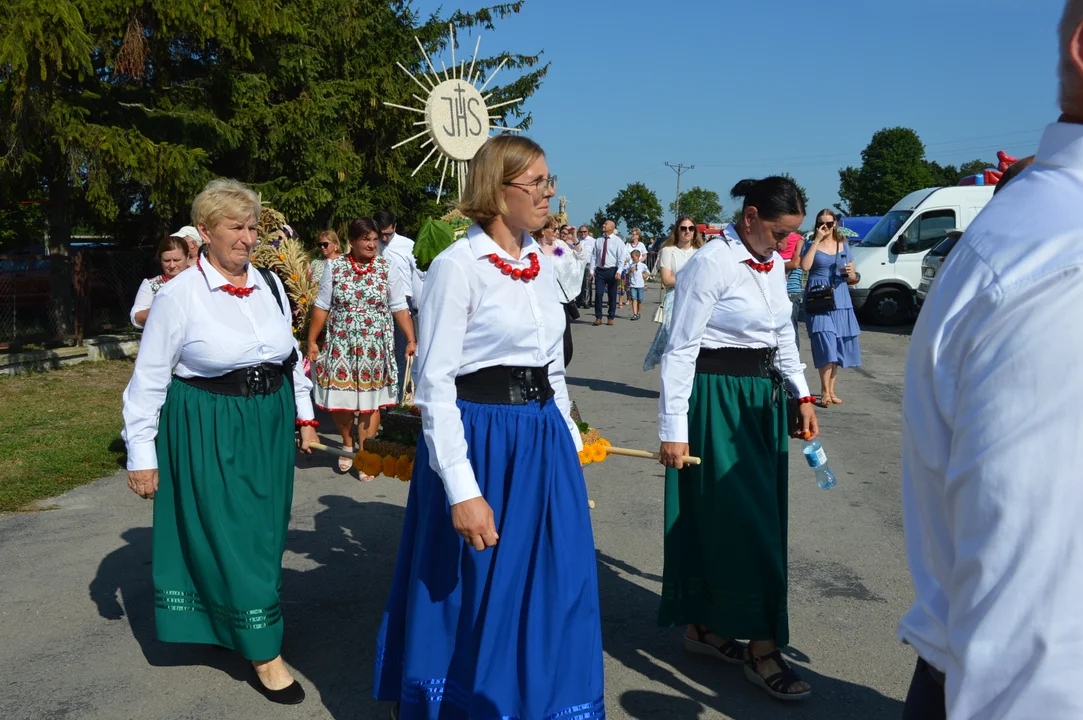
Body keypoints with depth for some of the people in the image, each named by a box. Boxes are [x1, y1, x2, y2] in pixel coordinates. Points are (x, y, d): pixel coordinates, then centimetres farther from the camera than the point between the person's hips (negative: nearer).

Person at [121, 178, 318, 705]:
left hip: (270, 424, 5)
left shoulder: (270, 284, 2)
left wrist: (304, 415, 15)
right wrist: (141, 455, -8)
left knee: (265, 533, 14)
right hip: (208, 430, -5)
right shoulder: (178, 295, -12)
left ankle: (237, 619, 37)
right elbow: (148, 380, -8)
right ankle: (264, 654, 11)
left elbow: (290, 355, 14)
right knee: (228, 536, -1)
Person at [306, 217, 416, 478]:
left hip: (375, 348, 0)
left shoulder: (387, 268, -1)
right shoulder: (334, 267, -1)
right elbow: (322, 307, 3)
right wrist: (312, 341, 1)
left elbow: (399, 308, -1)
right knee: (340, 399, 5)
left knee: (371, 401, 2)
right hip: (341, 345, 0)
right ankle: (347, 444, 31)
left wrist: (411, 340, -9)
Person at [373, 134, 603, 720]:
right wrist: (463, 490, -20)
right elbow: (435, 386, -15)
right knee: (477, 594, 7)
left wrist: (571, 450, 15)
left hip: (545, 441, 7)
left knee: (552, 590, 14)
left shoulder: (541, 264, 9)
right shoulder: (457, 266, -12)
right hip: (483, 442, -6)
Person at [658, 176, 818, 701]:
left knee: (754, 516, 13)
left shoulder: (773, 263, 9)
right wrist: (673, 429, -18)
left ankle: (702, 626, 27)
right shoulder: (711, 263, -15)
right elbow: (680, 350, -16)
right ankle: (762, 648, 8)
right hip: (716, 399, -8)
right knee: (741, 520, -4)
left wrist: (801, 395, 13)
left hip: (763, 398, 9)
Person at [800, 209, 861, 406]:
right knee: (825, 344, -14)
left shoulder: (843, 246, 13)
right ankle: (825, 392, -10)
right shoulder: (811, 244, 4)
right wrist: (817, 240, -13)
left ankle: (831, 390, 16)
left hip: (840, 299, 4)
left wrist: (850, 273, -8)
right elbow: (805, 266, -16)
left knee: (837, 346, 6)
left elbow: (853, 277, 16)